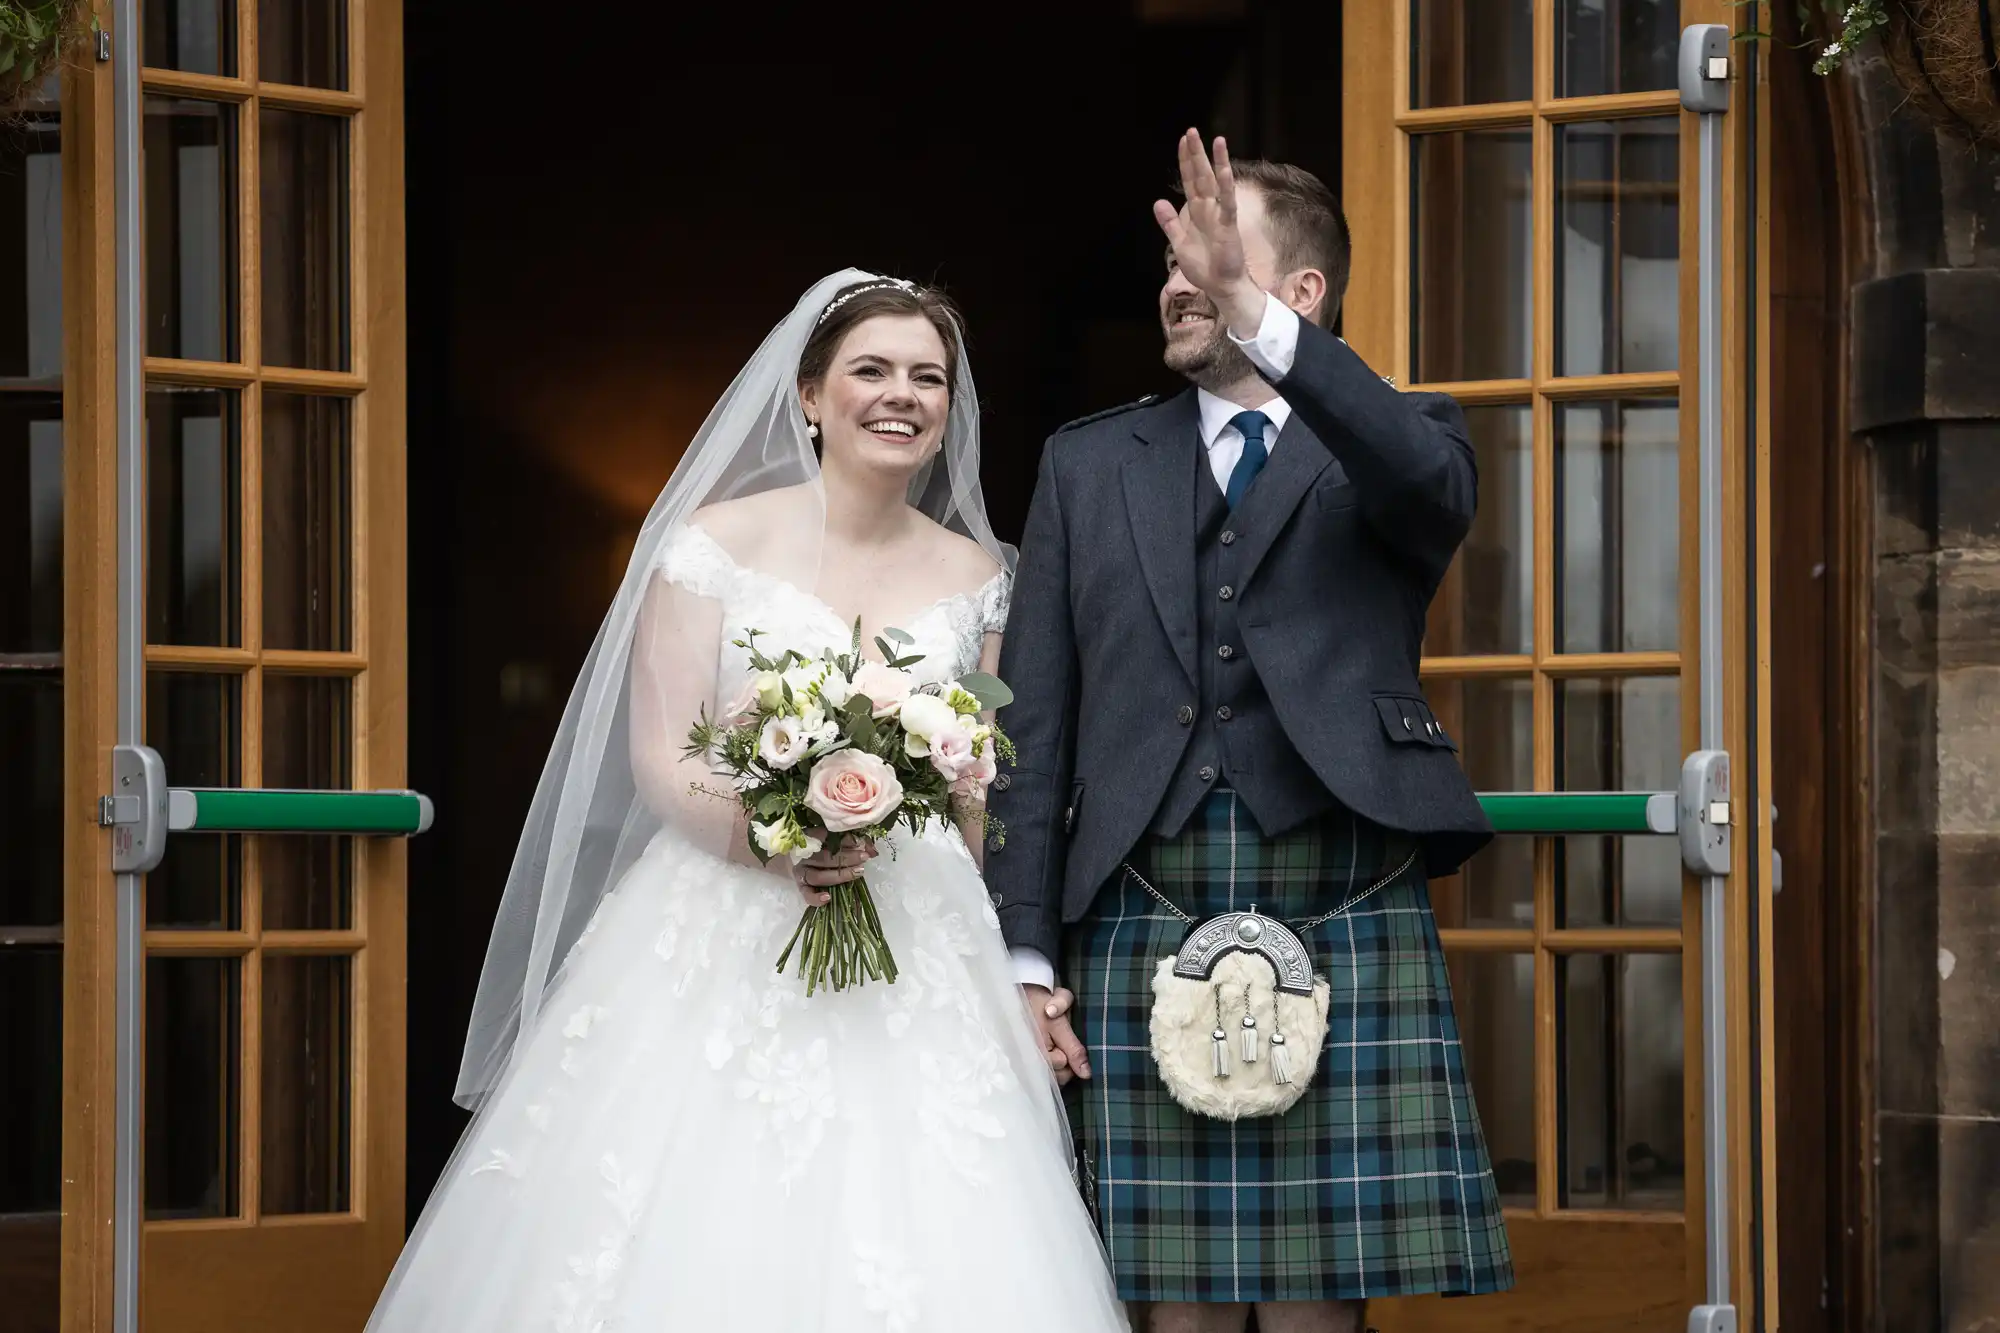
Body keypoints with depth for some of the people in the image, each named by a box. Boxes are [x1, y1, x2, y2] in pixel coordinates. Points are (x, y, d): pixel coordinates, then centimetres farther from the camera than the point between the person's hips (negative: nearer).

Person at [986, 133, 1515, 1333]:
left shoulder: (1393, 439, 10)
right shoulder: (1090, 465, 16)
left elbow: (1433, 485, -17)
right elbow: (1032, 726, 12)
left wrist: (1256, 323, -29)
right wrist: (1027, 956, 3)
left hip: (1346, 924, -2)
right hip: (1144, 928, 2)